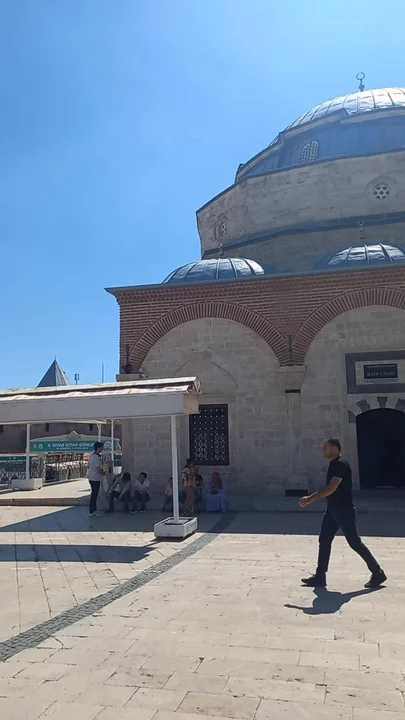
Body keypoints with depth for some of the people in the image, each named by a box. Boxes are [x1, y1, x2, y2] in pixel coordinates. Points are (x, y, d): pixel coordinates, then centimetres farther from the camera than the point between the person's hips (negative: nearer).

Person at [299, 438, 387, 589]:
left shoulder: (341, 465, -19)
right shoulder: (333, 465, 12)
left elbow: (331, 488, -27)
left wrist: (310, 498, -26)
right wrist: (311, 498, 15)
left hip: (344, 510, -10)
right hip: (333, 509, 10)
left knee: (354, 542, 0)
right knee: (324, 541, 8)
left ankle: (378, 573, 16)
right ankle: (320, 577, 14)